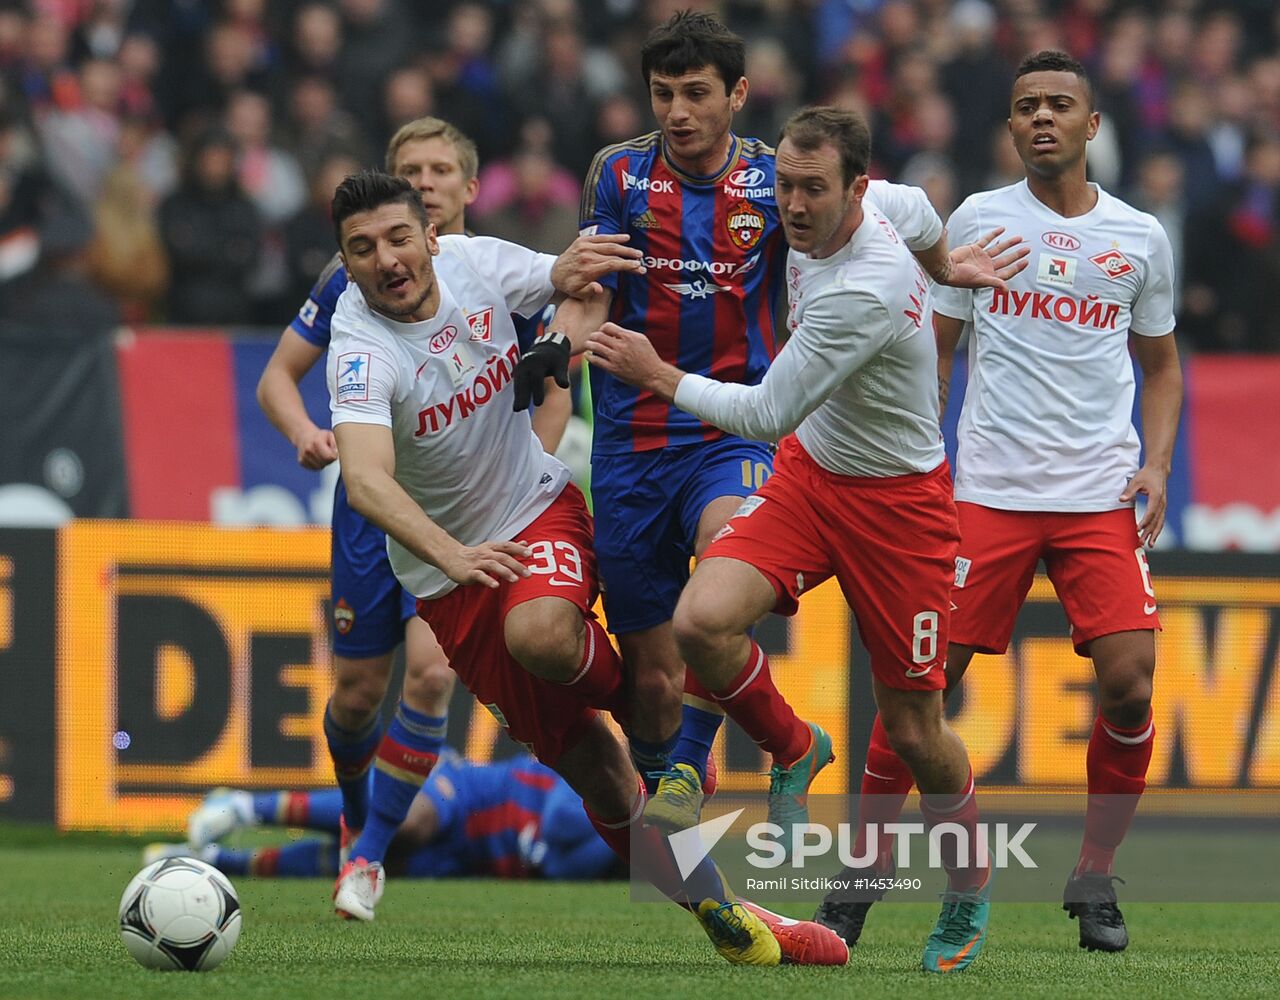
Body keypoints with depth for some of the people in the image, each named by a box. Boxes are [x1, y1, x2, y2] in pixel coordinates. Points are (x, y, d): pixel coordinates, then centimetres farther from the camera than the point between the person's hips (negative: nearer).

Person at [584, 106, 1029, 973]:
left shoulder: (863, 294, -32)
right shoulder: (834, 218, -8)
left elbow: (765, 415, -26)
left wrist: (658, 375, -15)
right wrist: (944, 260, 31)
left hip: (896, 502, -7)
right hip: (809, 470, 7)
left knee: (913, 729, 2)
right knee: (703, 619, -20)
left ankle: (971, 891, 29)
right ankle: (793, 752, 9)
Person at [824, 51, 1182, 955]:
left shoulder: (1140, 237, 9)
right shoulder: (978, 220, 5)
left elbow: (1160, 365, 19)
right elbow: (933, 348, 9)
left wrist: (1156, 464, 3)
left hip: (1102, 497, 1)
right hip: (989, 493, -1)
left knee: (1129, 684, -11)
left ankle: (1095, 880, 6)